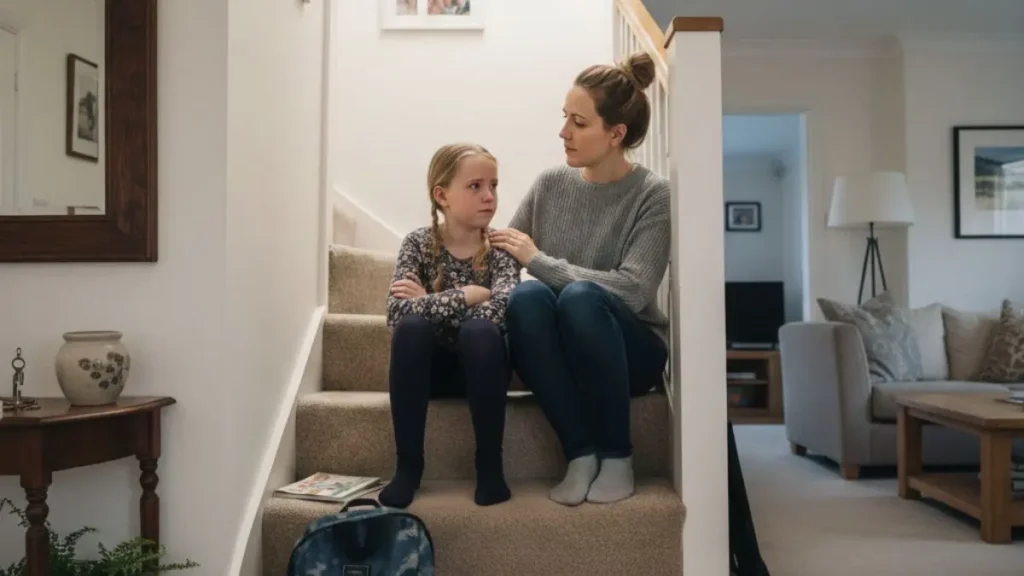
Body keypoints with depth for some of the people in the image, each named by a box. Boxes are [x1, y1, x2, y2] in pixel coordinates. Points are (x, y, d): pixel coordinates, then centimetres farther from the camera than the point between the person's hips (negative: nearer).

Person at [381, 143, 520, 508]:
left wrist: (429, 302, -23)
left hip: (481, 368, 0)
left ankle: (490, 463, -19)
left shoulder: (501, 248, -7)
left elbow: (500, 309, -27)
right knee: (411, 326, -30)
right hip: (429, 367, 1)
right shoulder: (419, 243, -6)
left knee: (480, 329, -32)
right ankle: (408, 463, -20)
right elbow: (397, 312, -22)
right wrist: (467, 295, -26)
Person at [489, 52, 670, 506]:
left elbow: (632, 291, -21)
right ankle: (581, 454, -20)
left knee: (580, 296, -34)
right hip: (557, 358, 3)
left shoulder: (652, 195, -10)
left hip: (629, 351, -3)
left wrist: (538, 260, -19)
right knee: (526, 296, -29)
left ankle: (617, 456, -16)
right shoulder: (550, 184, 2)